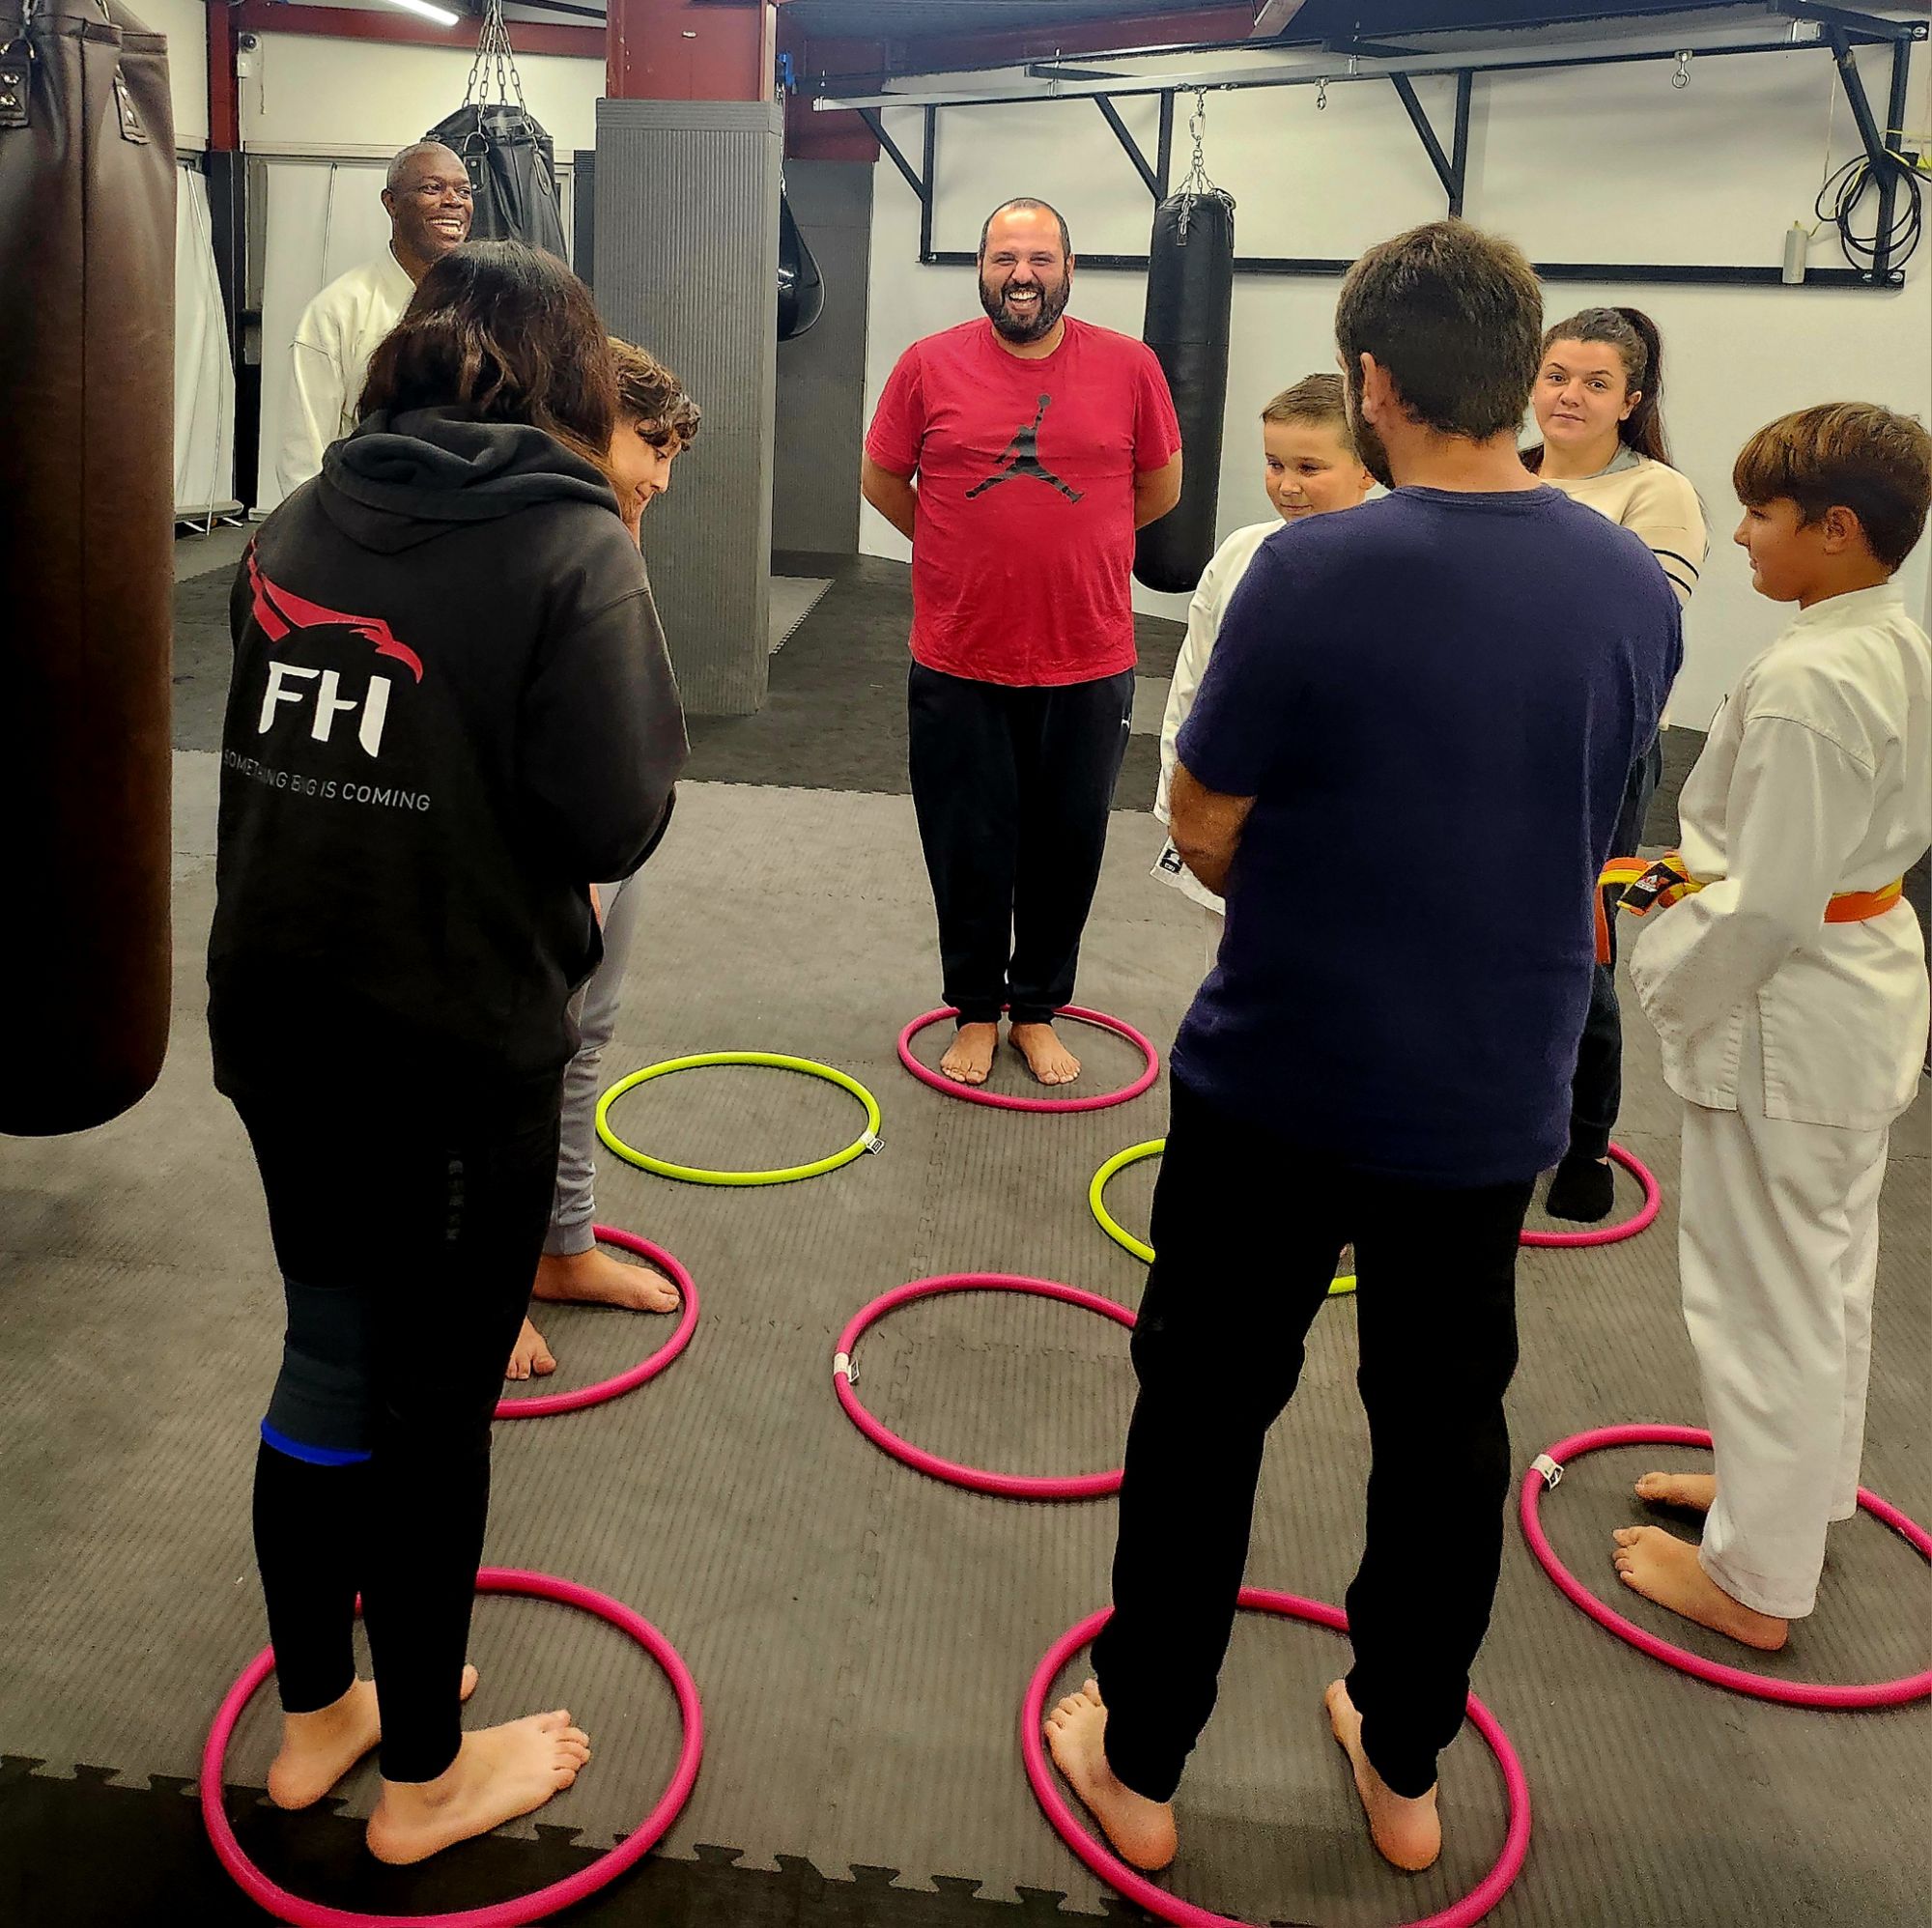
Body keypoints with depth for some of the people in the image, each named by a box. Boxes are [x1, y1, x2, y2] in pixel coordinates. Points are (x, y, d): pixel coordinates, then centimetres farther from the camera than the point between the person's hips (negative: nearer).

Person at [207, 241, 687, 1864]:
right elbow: (613, 822, -17)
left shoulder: (302, 524, 3)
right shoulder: (575, 545, -13)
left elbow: (272, 750, 8)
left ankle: (315, 1715, 39)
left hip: (276, 1011, 6)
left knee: (328, 1352, 21)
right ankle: (422, 1775, 29)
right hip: (461, 1041, -5)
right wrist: (647, 724, 1)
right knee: (434, 1397, 10)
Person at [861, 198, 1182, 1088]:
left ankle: (1038, 1010, 30)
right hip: (958, 663, 0)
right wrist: (986, 551, 10)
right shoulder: (929, 365, -4)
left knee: (1066, 847, 11)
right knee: (969, 850, 10)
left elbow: (1160, 487, 9)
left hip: (1088, 664, 1)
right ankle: (976, 1011, 28)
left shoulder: (1129, 368, -3)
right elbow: (881, 480, 7)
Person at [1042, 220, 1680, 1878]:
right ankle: (1403, 1767, 35)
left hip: (1278, 1080, -4)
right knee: (1446, 1427, 18)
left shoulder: (1316, 571, -19)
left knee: (1205, 1415, 12)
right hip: (1493, 1098, 4)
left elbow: (1204, 830, -11)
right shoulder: (1637, 591, -4)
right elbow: (1574, 838, 7)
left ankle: (1139, 1767, 27)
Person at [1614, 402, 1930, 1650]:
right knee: (1831, 1259, 24)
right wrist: (1713, 868, 10)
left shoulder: (1802, 682, -27)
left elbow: (1768, 904, -27)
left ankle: (1757, 1575, 21)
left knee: (1764, 1286, 5)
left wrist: (1668, 973, -10)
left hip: (1787, 1015, -10)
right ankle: (1802, 1483, 45)